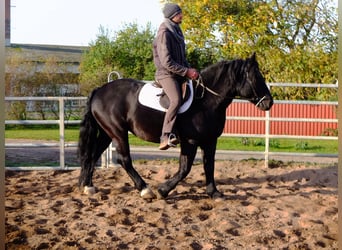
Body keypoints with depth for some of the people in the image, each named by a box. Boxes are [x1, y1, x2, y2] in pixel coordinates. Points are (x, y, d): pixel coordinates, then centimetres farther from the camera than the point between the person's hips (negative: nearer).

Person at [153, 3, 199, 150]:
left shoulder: (176, 31, 17)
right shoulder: (164, 33, -12)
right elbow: (167, 62, -18)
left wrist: (190, 69, 7)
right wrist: (186, 72, -16)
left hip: (179, 74, 10)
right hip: (166, 74, -10)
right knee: (176, 100, -31)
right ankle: (166, 137, -35)